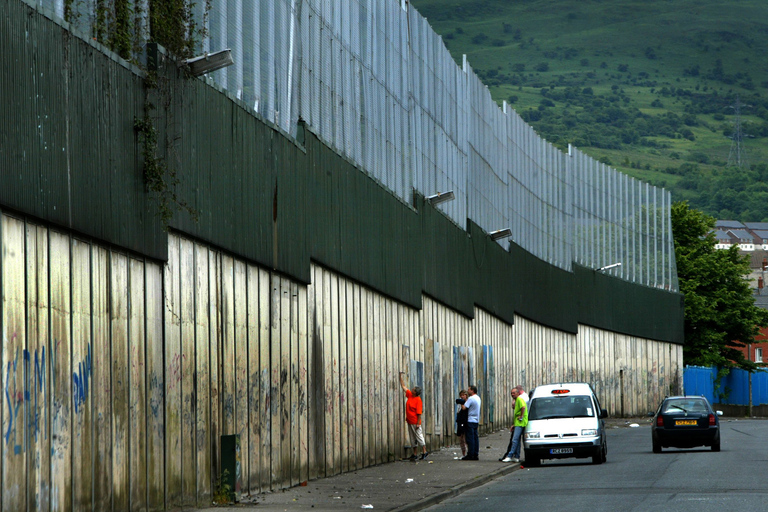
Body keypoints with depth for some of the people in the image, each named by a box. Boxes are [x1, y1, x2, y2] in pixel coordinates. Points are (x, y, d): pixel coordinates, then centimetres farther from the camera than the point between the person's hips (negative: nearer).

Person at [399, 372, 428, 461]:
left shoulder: (418, 400, -17)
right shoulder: (410, 395, 5)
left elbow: (419, 413, -19)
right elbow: (403, 387, 17)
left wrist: (418, 423, -21)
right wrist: (401, 377, 18)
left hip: (415, 422, -8)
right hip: (409, 421, 8)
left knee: (419, 436, -1)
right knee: (413, 438, 11)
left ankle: (424, 452, 9)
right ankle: (415, 454, 16)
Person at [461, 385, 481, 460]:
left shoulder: (471, 399, -14)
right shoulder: (478, 398, 14)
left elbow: (464, 408, -20)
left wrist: (462, 403, 0)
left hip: (471, 421, -9)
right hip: (476, 420, 9)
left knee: (470, 438, -6)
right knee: (475, 437, 8)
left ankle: (470, 455, -7)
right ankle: (476, 455, 8)